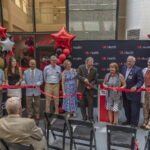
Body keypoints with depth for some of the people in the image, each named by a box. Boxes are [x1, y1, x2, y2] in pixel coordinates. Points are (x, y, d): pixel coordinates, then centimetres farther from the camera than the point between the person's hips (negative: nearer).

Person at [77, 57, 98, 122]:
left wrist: (90, 84, -16)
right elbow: (78, 75, -10)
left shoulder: (94, 69, -2)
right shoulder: (81, 67, -4)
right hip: (81, 88, 0)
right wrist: (84, 79, -26)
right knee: (82, 103, 7)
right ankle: (84, 117, 22)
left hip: (89, 89, 0)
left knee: (90, 103, 0)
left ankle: (90, 117, 15)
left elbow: (95, 80, 1)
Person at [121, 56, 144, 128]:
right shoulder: (124, 68, 6)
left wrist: (135, 87, -29)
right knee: (126, 108, 18)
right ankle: (128, 120, 35)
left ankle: (134, 122, 19)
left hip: (134, 93, -6)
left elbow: (141, 80, -15)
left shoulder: (138, 69, -12)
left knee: (134, 109, 4)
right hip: (125, 93, 7)